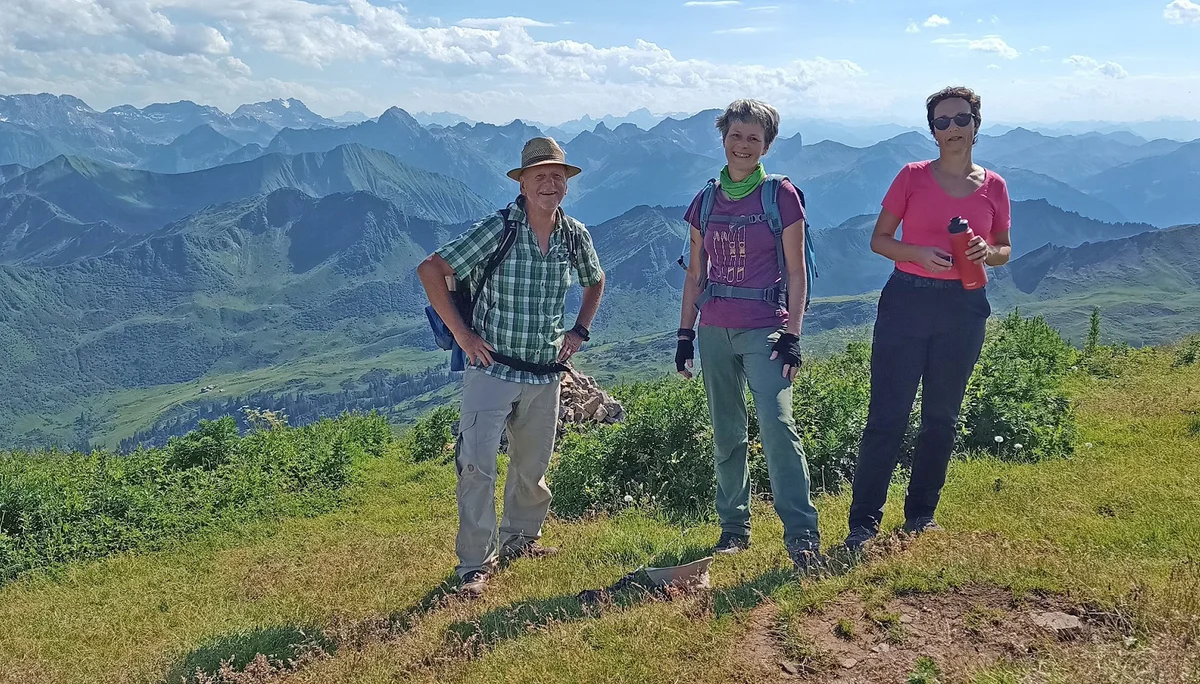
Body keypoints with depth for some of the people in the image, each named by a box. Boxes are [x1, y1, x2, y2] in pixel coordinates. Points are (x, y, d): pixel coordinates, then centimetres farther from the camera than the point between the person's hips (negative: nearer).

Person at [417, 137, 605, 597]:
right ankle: (475, 563, 2)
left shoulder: (575, 236, 2)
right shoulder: (497, 230, -13)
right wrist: (461, 332, -12)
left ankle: (519, 538, 38)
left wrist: (580, 331, 11)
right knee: (477, 465, -9)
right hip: (492, 367, -5)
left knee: (534, 465, 16)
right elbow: (431, 270, -11)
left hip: (546, 373, 5)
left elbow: (595, 281, 23)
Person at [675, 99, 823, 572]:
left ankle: (801, 534, -13)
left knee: (777, 423, -17)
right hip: (715, 329, 4)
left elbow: (796, 272, -2)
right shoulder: (707, 201, 10)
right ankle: (734, 528, 19)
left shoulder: (781, 195, -1)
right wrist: (685, 333, 9)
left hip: (764, 328, -4)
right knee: (726, 434, 8)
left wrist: (792, 334, -9)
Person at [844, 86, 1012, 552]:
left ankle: (921, 514, 25)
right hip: (907, 301, -2)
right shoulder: (913, 176, 0)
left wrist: (986, 252, -9)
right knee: (887, 414, -4)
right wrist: (918, 253, -16)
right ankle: (863, 522, 2)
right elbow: (879, 240, 2)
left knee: (942, 417, 11)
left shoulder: (994, 187, 6)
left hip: (964, 308, 3)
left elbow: (1004, 251, 14)